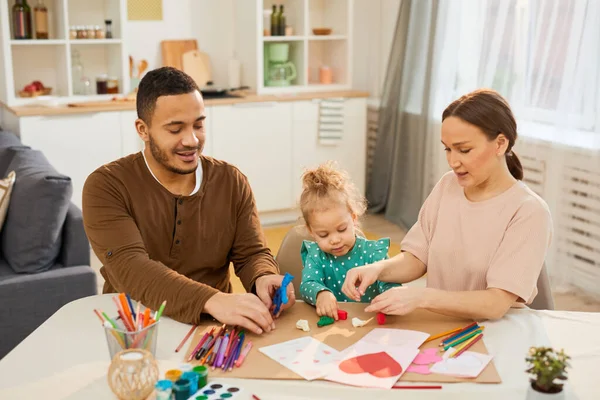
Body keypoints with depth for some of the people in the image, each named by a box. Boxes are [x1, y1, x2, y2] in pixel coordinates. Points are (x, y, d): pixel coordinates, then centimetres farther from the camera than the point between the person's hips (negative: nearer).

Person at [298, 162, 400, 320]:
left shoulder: (373, 252, -2)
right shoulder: (315, 255, 2)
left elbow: (390, 284, -10)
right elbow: (307, 284, -12)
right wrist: (321, 294, -34)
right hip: (328, 323, 1)